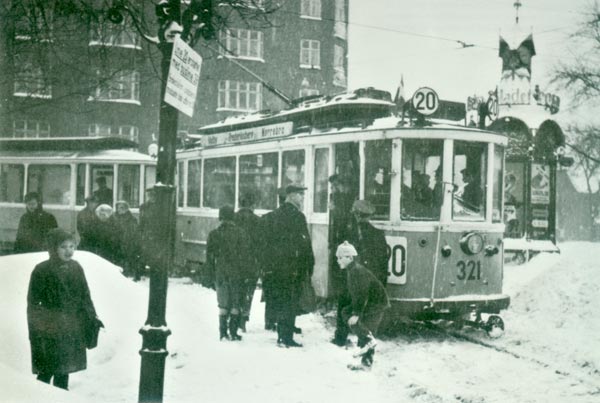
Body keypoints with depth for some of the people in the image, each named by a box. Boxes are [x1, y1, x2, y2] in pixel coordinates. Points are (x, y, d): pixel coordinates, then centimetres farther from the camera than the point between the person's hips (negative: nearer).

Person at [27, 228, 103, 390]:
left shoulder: (76, 268, 4)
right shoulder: (41, 271, -10)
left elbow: (85, 296, 13)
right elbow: (33, 303, -8)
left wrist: (93, 318, 5)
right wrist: (35, 330, -12)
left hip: (72, 329, 5)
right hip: (49, 330, -5)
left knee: (64, 370, 14)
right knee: (46, 371, -2)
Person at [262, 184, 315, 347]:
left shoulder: (274, 215, 12)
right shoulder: (297, 216, -12)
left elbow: (268, 240, 14)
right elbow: (304, 243, -14)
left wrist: (269, 264, 17)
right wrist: (309, 266, -7)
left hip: (276, 266, 7)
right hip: (293, 266, -7)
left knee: (280, 301, 14)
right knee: (291, 302, -2)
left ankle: (282, 335, 21)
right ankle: (287, 338, -1)